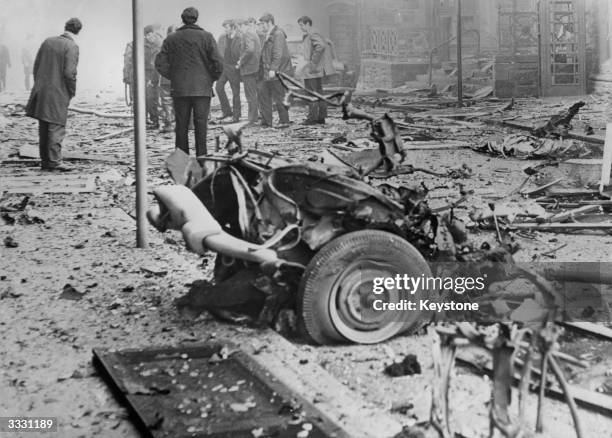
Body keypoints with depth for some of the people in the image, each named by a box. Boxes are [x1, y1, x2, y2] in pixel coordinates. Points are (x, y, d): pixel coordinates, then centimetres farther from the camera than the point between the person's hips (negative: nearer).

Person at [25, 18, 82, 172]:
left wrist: (38, 85, 17)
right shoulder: (72, 47, -11)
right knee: (57, 127, -4)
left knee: (44, 127, 11)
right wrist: (72, 91, -4)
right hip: (59, 93, -6)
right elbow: (69, 73, -18)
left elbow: (36, 65, 10)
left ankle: (45, 161, 15)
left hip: (41, 91, 6)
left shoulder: (48, 41, 8)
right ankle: (54, 160, -8)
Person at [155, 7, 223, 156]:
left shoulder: (171, 38, 4)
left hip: (179, 89, 2)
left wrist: (173, 77, 14)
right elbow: (218, 63, -8)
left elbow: (160, 63, 1)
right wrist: (212, 79, 8)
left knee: (181, 127, 7)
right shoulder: (206, 37, -2)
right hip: (202, 88, -2)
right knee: (201, 126, 1)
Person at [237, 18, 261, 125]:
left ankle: (252, 120, -3)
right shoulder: (255, 36, 18)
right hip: (255, 68, 10)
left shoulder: (248, 35, -11)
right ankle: (254, 118, 19)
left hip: (248, 69, -10)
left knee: (251, 95, -6)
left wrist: (241, 62, -16)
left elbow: (250, 50, -27)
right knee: (253, 95, 14)